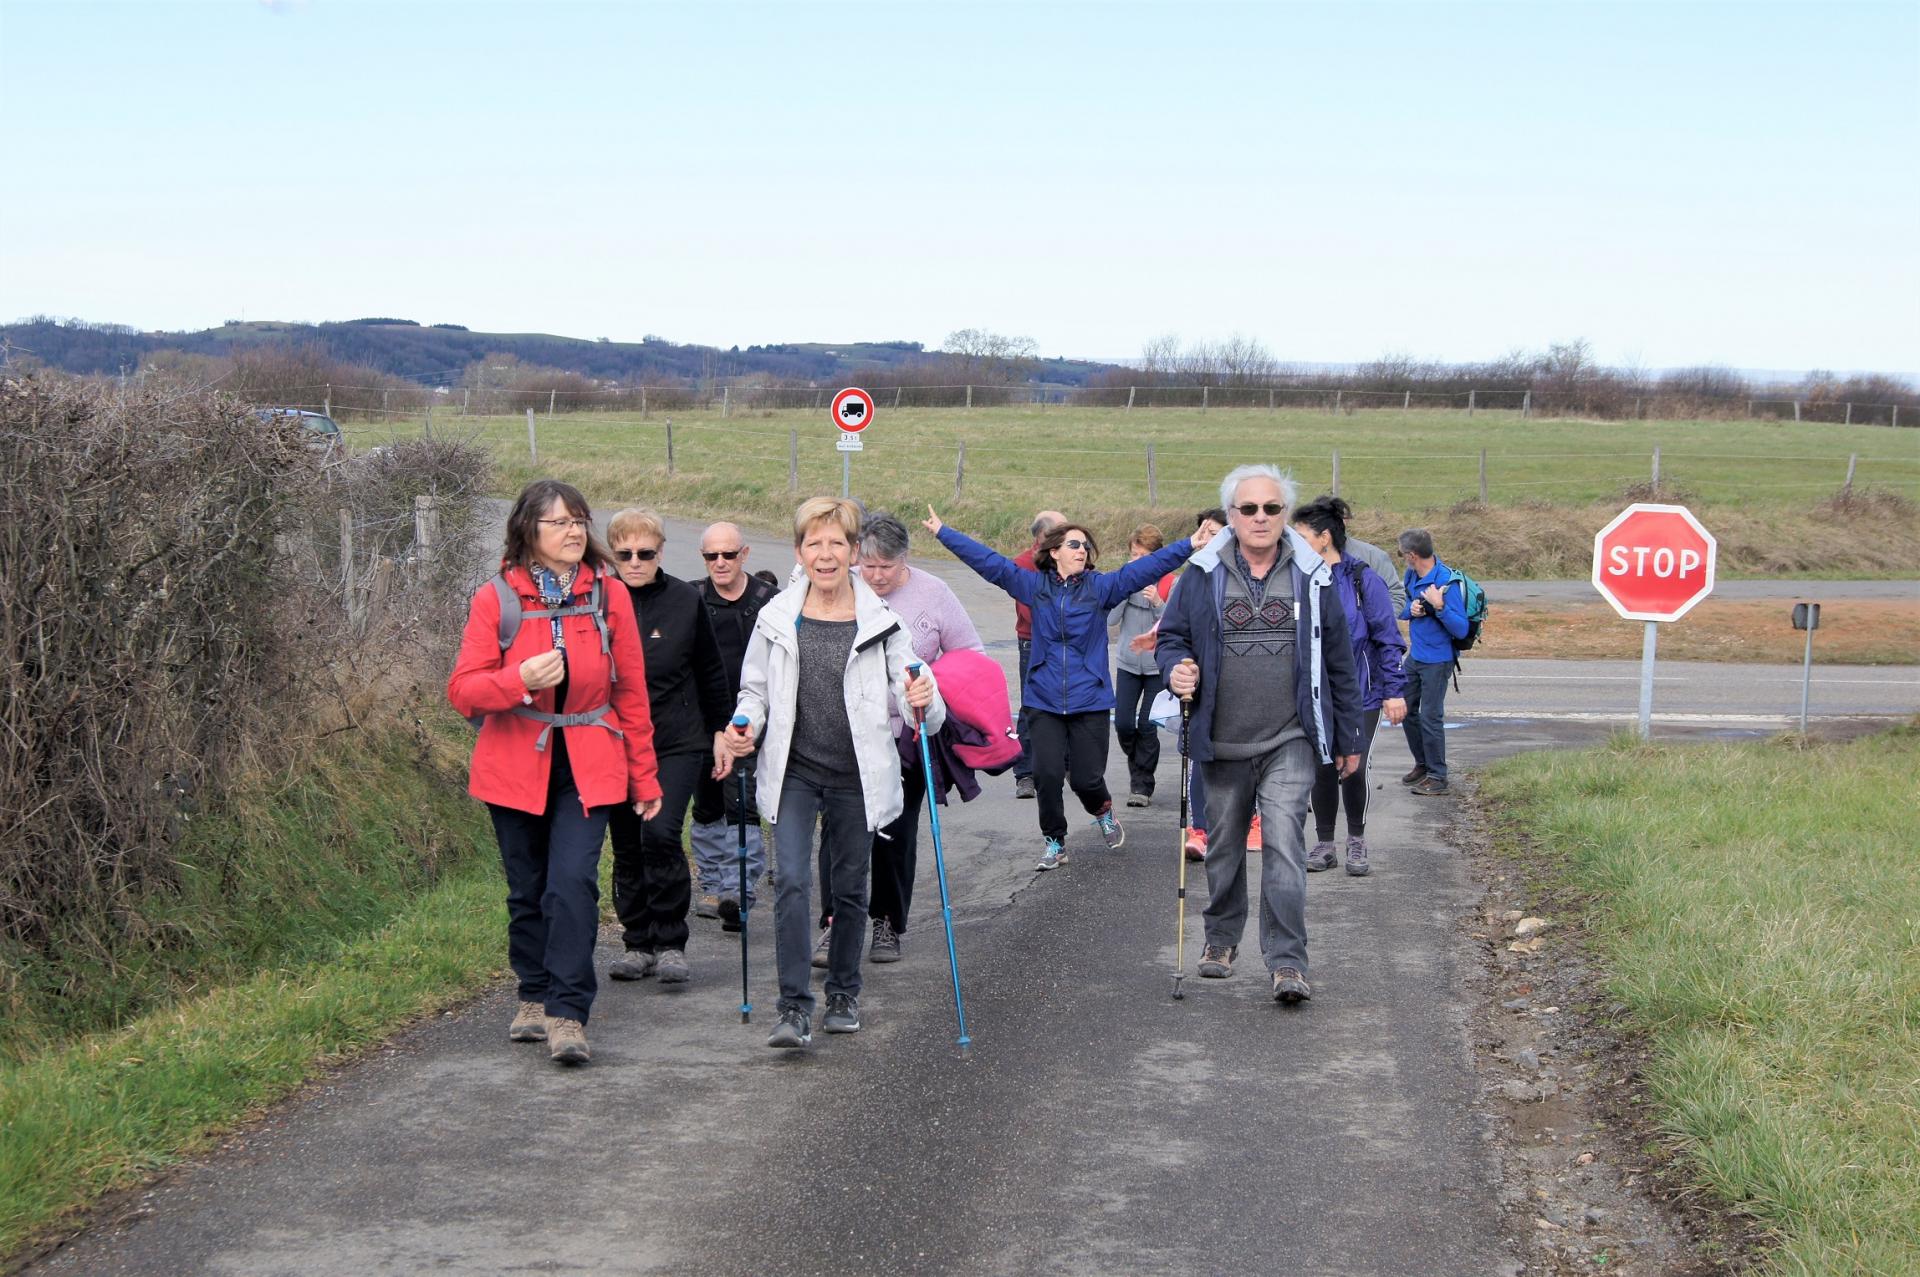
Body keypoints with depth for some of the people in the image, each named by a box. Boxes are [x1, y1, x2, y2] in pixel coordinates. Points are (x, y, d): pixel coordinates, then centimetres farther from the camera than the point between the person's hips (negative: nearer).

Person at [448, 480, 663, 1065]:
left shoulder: (608, 594, -1)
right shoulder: (496, 599, -5)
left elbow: (631, 691, 5)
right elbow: (462, 690, -8)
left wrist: (644, 776, 7)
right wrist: (520, 679, -27)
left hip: (588, 767, -1)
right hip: (515, 767, 1)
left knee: (573, 883, -14)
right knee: (527, 890, 11)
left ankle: (567, 1014, -10)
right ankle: (534, 997, 29)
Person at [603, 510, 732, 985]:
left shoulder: (686, 600, -1)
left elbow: (711, 673, 10)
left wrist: (721, 732, 14)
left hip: (677, 742, -2)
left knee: (660, 833, -17)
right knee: (627, 847, 8)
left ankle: (671, 944, -5)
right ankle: (639, 943, 21)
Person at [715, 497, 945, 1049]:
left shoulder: (881, 620, -5)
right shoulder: (777, 618, 0)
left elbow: (908, 693, -3)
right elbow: (755, 689, 11)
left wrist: (922, 701, -26)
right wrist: (743, 730, -8)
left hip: (855, 776, 0)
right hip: (793, 774, 0)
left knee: (849, 888, 11)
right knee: (791, 881, -13)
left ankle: (844, 994, 30)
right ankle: (795, 1008, -10)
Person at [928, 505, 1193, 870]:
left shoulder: (1100, 587, 2)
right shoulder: (1035, 586, 5)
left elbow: (1147, 567, -5)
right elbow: (987, 560, 6)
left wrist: (1190, 546, -14)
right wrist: (942, 532, 5)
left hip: (1090, 702, -1)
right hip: (1044, 701, 1)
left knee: (1087, 779, -2)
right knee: (1046, 774, -8)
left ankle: (1103, 812, 34)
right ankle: (1054, 842, 13)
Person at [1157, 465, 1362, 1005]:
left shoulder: (1312, 577, 3)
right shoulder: (1202, 575, 2)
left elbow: (1339, 661, 9)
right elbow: (1170, 636, 11)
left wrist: (1348, 738, 10)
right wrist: (1176, 669, -14)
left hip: (1289, 742, -2)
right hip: (1222, 742, 2)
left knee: (1284, 845, -14)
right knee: (1224, 846, 14)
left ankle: (1287, 963, -13)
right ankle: (1221, 938, 35)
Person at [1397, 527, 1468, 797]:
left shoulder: (1447, 582, -22)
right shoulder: (1411, 576, 1)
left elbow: (1461, 630, -23)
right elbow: (1400, 610, 12)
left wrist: (1439, 606, -36)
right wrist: (1410, 610, -10)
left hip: (1437, 660, -8)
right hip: (1414, 656, 8)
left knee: (1430, 717, -4)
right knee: (1407, 710, 16)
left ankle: (1437, 776, 7)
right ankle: (1422, 764, 32)